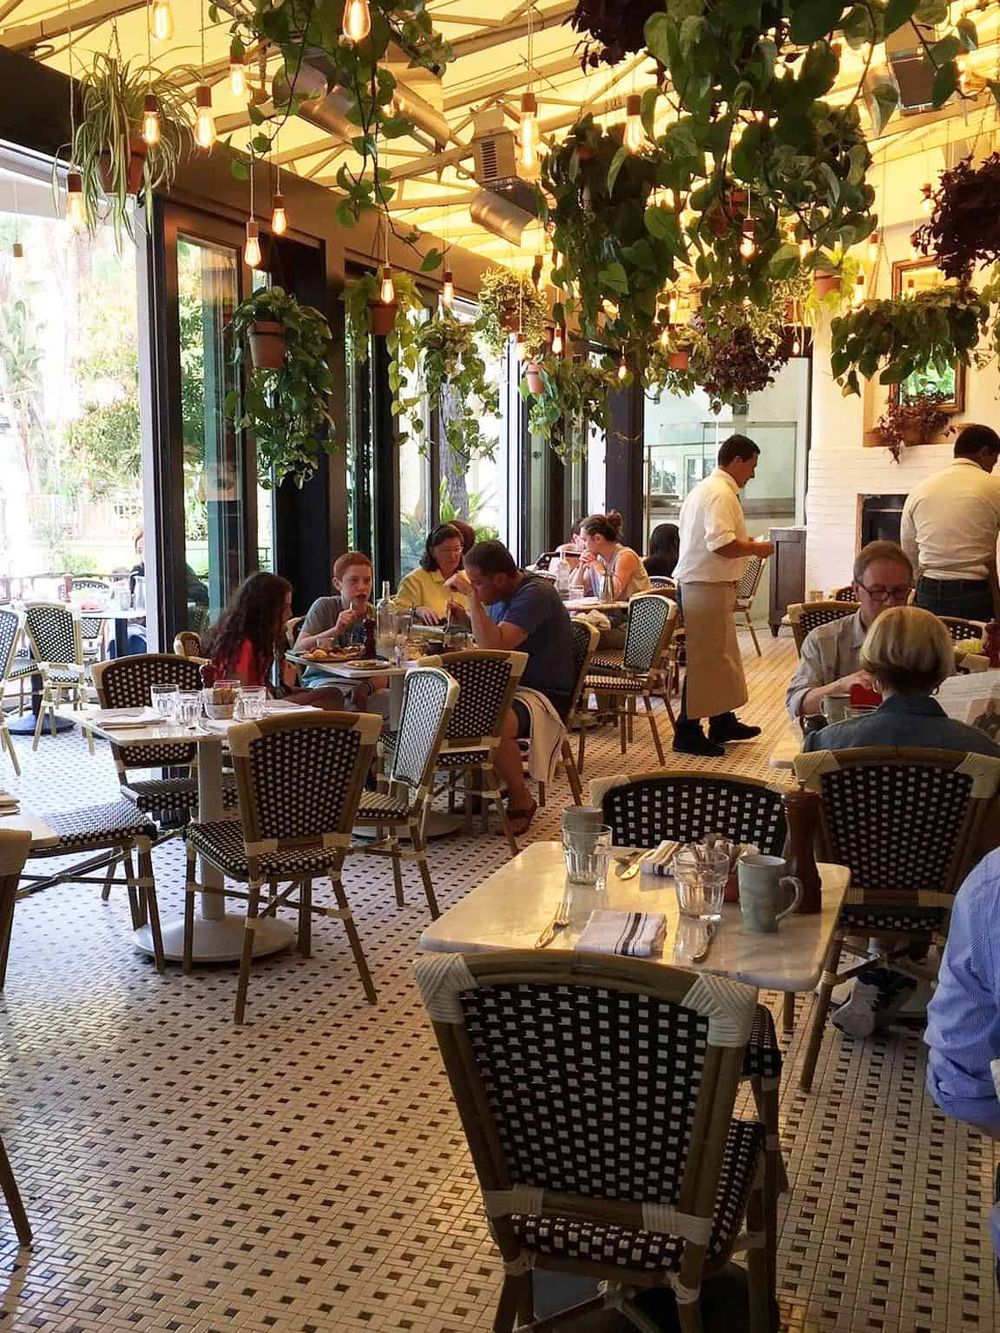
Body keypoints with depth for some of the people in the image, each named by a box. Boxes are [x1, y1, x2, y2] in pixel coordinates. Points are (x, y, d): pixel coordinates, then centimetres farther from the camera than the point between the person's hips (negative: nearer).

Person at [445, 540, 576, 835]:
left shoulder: (535, 595, -19)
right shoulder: (503, 594, 10)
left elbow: (495, 646, -30)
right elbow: (490, 638, 23)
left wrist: (472, 596, -28)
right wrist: (466, 616, 5)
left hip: (545, 695, -9)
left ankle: (521, 800, -11)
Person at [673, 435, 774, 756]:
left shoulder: (704, 489, 17)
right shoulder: (721, 494, -16)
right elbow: (721, 543, -26)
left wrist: (744, 543, 19)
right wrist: (755, 548, -11)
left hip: (694, 583, 11)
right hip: (707, 588, -11)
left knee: (721, 657, 19)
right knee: (704, 660, -5)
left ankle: (722, 722, 30)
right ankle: (688, 733, 1)